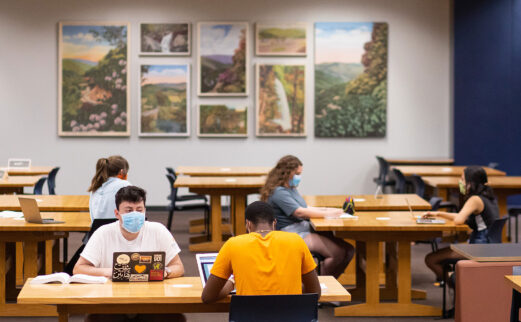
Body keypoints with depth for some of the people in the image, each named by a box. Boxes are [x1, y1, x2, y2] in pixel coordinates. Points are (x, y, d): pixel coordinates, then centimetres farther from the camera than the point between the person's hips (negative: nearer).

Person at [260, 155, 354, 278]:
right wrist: (327, 214, -15)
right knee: (338, 253, -24)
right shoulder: (279, 192, -12)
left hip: (305, 229, 10)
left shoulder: (291, 189, 21)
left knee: (348, 250, -5)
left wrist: (328, 209, 11)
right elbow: (299, 212, -20)